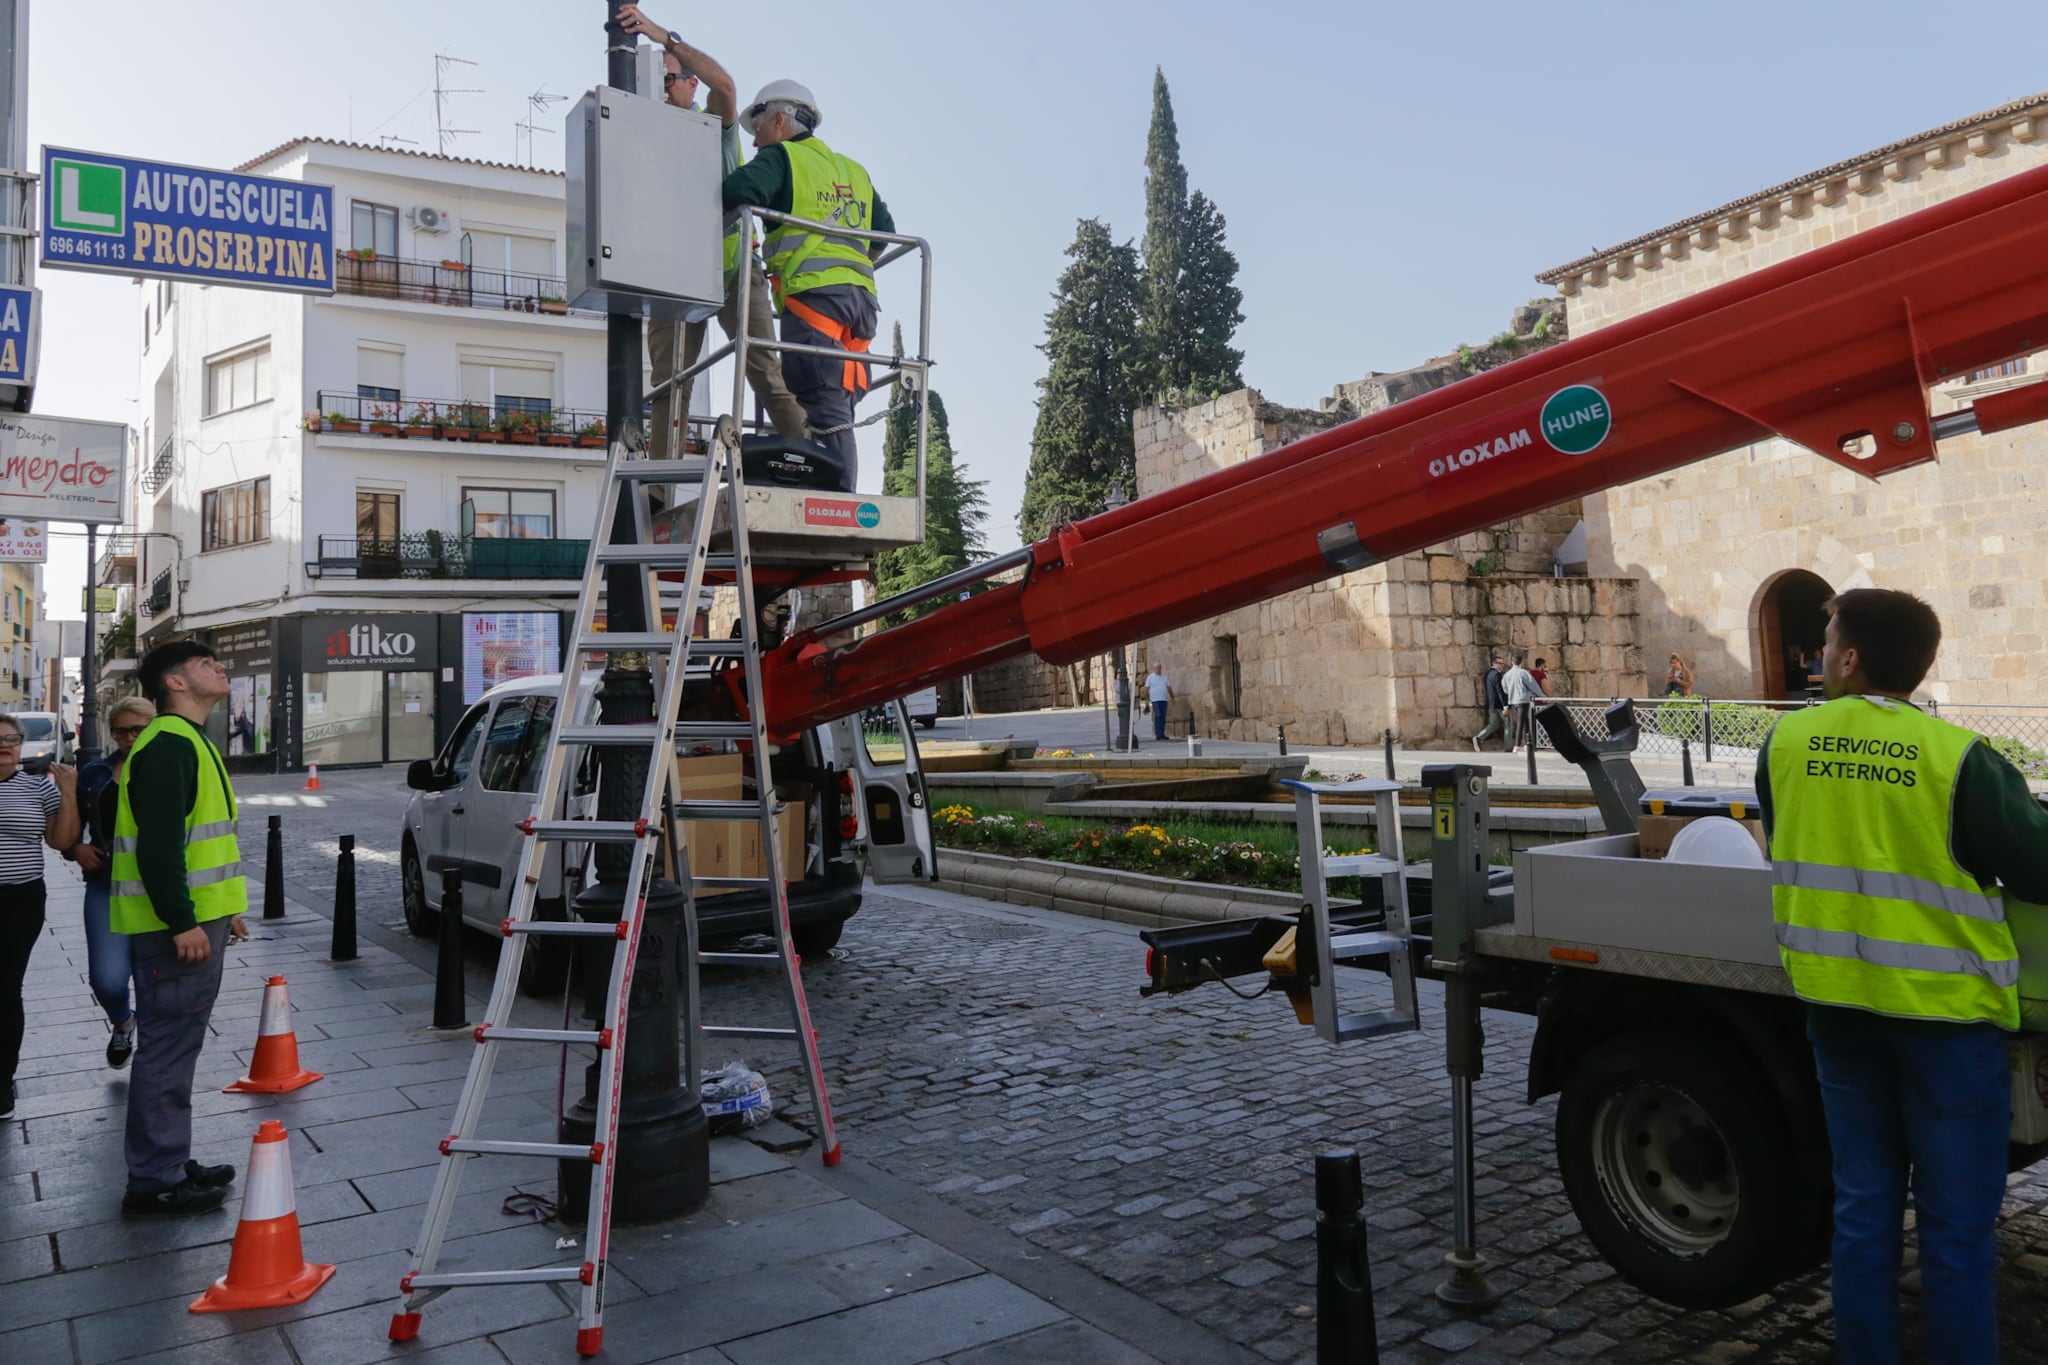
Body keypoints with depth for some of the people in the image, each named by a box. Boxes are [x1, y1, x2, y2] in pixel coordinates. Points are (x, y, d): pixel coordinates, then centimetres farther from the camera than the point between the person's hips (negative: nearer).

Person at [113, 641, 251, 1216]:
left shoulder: (189, 742, 18)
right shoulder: (167, 745, -15)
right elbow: (158, 845, -22)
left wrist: (224, 908, 22)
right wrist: (183, 922, -24)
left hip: (196, 918, 10)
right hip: (174, 928, -10)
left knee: (177, 1046, 15)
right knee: (168, 1049, -5)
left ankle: (172, 1163, 24)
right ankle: (153, 1182, 3)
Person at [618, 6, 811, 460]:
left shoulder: (715, 127, 6)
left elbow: (724, 84, -15)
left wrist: (664, 36, -22)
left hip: (731, 265, -3)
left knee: (768, 373, -9)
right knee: (669, 384, -2)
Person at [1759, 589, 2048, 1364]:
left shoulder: (1785, 742, -3)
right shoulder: (1957, 757, -16)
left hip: (1836, 1002, 4)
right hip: (1944, 1007, -4)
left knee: (1863, 1205, 16)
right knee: (1957, 1223, 9)